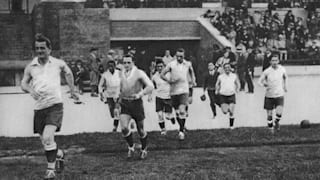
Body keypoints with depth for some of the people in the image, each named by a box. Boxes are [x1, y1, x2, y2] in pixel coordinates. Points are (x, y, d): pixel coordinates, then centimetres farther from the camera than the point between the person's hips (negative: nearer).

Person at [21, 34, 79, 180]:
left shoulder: (58, 63, 3)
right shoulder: (30, 67, 5)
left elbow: (68, 73, 22)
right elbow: (23, 83, 9)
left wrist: (72, 90, 23)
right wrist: (30, 90, -13)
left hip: (55, 105, -3)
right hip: (39, 107, 3)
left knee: (48, 137, -20)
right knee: (44, 141, 12)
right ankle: (60, 154, 43)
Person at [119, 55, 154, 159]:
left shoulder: (139, 73, -10)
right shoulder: (122, 73, 7)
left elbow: (150, 86, -17)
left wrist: (140, 94, -30)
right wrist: (120, 99, 24)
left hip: (136, 103, -3)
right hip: (125, 104, 3)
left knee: (140, 130, 6)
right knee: (124, 128, -16)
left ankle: (144, 150, 30)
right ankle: (131, 147, 8)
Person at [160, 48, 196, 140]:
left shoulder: (188, 64, 3)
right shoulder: (171, 64, -5)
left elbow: (191, 72, 25)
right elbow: (162, 74, -2)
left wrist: (193, 80, 11)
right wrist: (169, 80, -16)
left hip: (184, 90, -1)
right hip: (174, 91, 1)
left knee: (182, 110, -17)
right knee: (177, 112, 10)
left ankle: (181, 131, -9)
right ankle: (182, 127, 32)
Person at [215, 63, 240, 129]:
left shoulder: (234, 76, 2)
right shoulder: (220, 77, 1)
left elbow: (238, 84, 16)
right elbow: (217, 84, 17)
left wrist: (237, 89, 1)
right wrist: (217, 90, 6)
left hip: (231, 95, 0)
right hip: (223, 95, 0)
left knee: (231, 112, -6)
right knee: (225, 112, -7)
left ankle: (231, 126, 10)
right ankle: (227, 108, 30)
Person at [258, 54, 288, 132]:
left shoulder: (282, 69, -3)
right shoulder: (267, 71, -10)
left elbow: (285, 77, 19)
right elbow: (260, 81, -5)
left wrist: (285, 86, 15)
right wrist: (264, 84, -24)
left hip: (279, 95, 0)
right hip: (269, 95, 0)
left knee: (279, 113, -18)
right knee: (269, 114, 5)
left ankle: (277, 122, 14)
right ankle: (271, 128, 26)